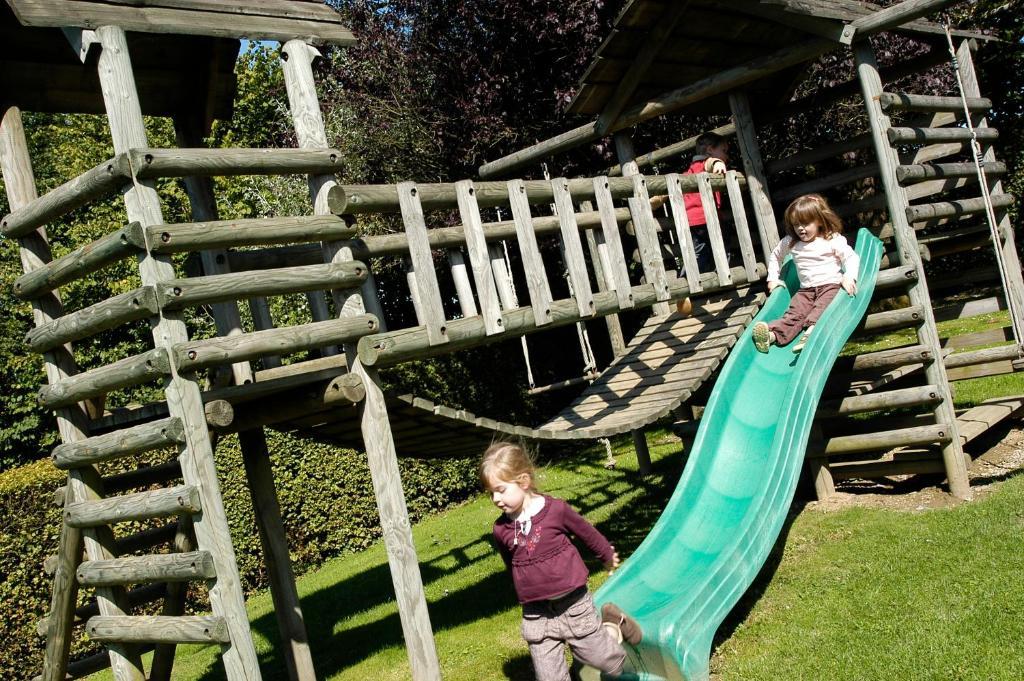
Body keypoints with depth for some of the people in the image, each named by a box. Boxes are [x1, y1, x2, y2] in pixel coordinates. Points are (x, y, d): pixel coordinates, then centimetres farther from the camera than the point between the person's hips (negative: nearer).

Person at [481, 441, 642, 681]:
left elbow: (587, 533, 4)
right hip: (536, 616, 2)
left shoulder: (556, 510, -14)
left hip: (574, 606, -2)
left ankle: (613, 625, 36)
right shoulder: (501, 529, -5)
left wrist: (608, 556, 20)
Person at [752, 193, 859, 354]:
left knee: (821, 308, -32)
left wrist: (849, 277, -22)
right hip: (806, 289, 3)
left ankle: (811, 330, -57)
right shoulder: (790, 242, 8)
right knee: (794, 312, -21)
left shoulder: (833, 240, -4)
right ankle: (772, 334, -45)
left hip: (831, 285, -3)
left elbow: (851, 257, -5)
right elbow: (775, 256, 25)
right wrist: (773, 278, 18)